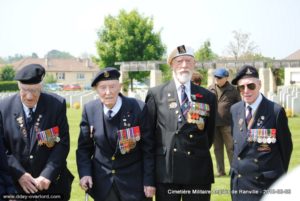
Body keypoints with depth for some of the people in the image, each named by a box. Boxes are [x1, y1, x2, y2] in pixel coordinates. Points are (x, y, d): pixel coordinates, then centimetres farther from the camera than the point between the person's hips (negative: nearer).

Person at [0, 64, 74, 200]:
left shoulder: (57, 104, -7)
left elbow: (63, 143, -9)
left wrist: (47, 175, -17)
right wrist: (19, 174, -15)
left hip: (53, 183, 0)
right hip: (17, 185, 1)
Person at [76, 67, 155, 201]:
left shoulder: (138, 108, -10)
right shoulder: (90, 110, -2)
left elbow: (148, 148, -6)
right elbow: (84, 147, 6)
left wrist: (149, 180, -8)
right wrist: (84, 173, -8)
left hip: (133, 181, -2)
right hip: (102, 182, 3)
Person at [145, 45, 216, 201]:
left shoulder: (208, 97, 8)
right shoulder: (156, 94, 4)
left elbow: (209, 132, 15)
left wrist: (199, 155, 12)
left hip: (199, 171, 2)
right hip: (166, 170, -1)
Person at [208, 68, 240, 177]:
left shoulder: (232, 90, 1)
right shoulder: (210, 89, 9)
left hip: (228, 124, -3)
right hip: (213, 124, 4)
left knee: (231, 148, 1)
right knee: (217, 148, 10)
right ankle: (220, 171, 18)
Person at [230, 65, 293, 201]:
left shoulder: (276, 111, -10)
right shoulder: (234, 110, 5)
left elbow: (286, 146, -1)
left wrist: (280, 176, 6)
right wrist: (238, 166, 11)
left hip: (267, 183, -4)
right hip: (239, 182, 4)